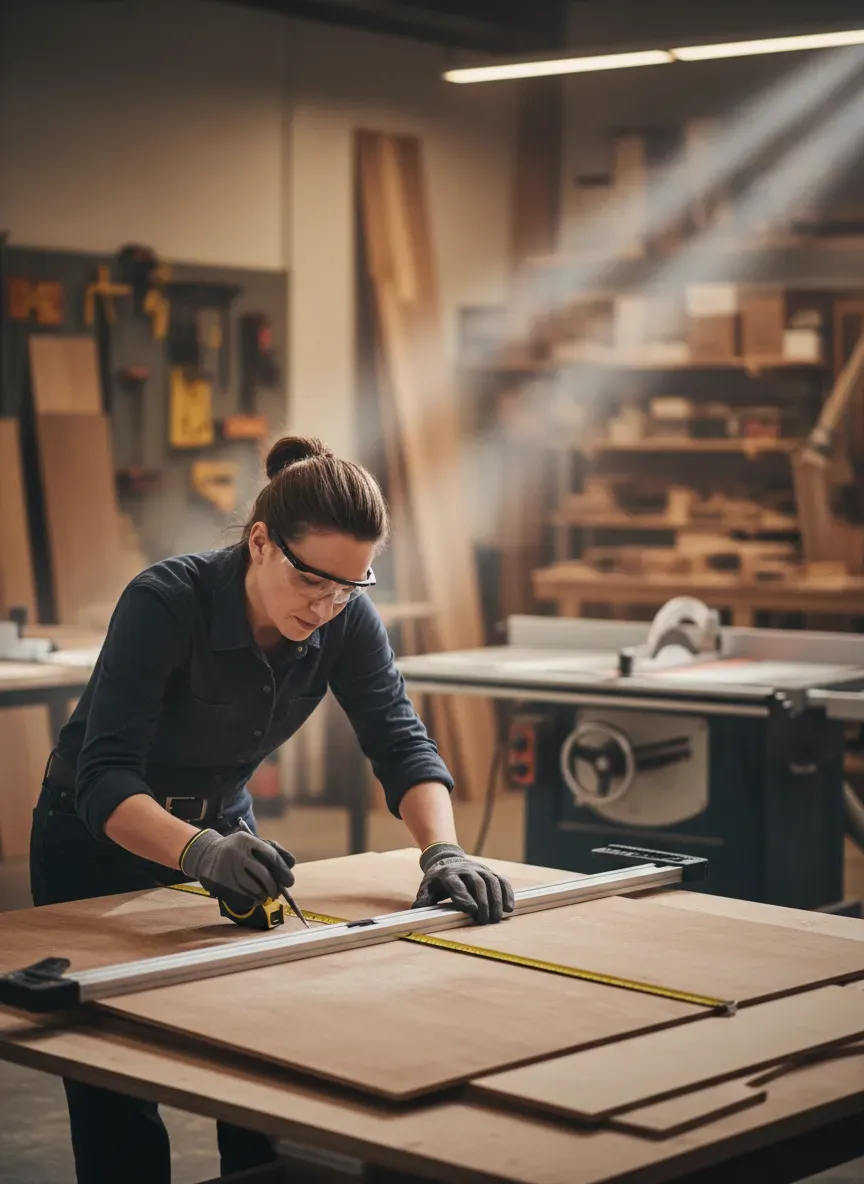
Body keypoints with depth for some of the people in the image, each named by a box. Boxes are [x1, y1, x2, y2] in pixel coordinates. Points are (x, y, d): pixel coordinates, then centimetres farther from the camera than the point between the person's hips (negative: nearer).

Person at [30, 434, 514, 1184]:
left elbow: (401, 744, -18)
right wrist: (198, 851, -56)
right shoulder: (164, 605, -32)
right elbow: (104, 779, -38)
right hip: (103, 840, -4)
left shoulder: (347, 621, -17)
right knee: (119, 1104, -4)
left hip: (224, 825, 5)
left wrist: (443, 850, -36)